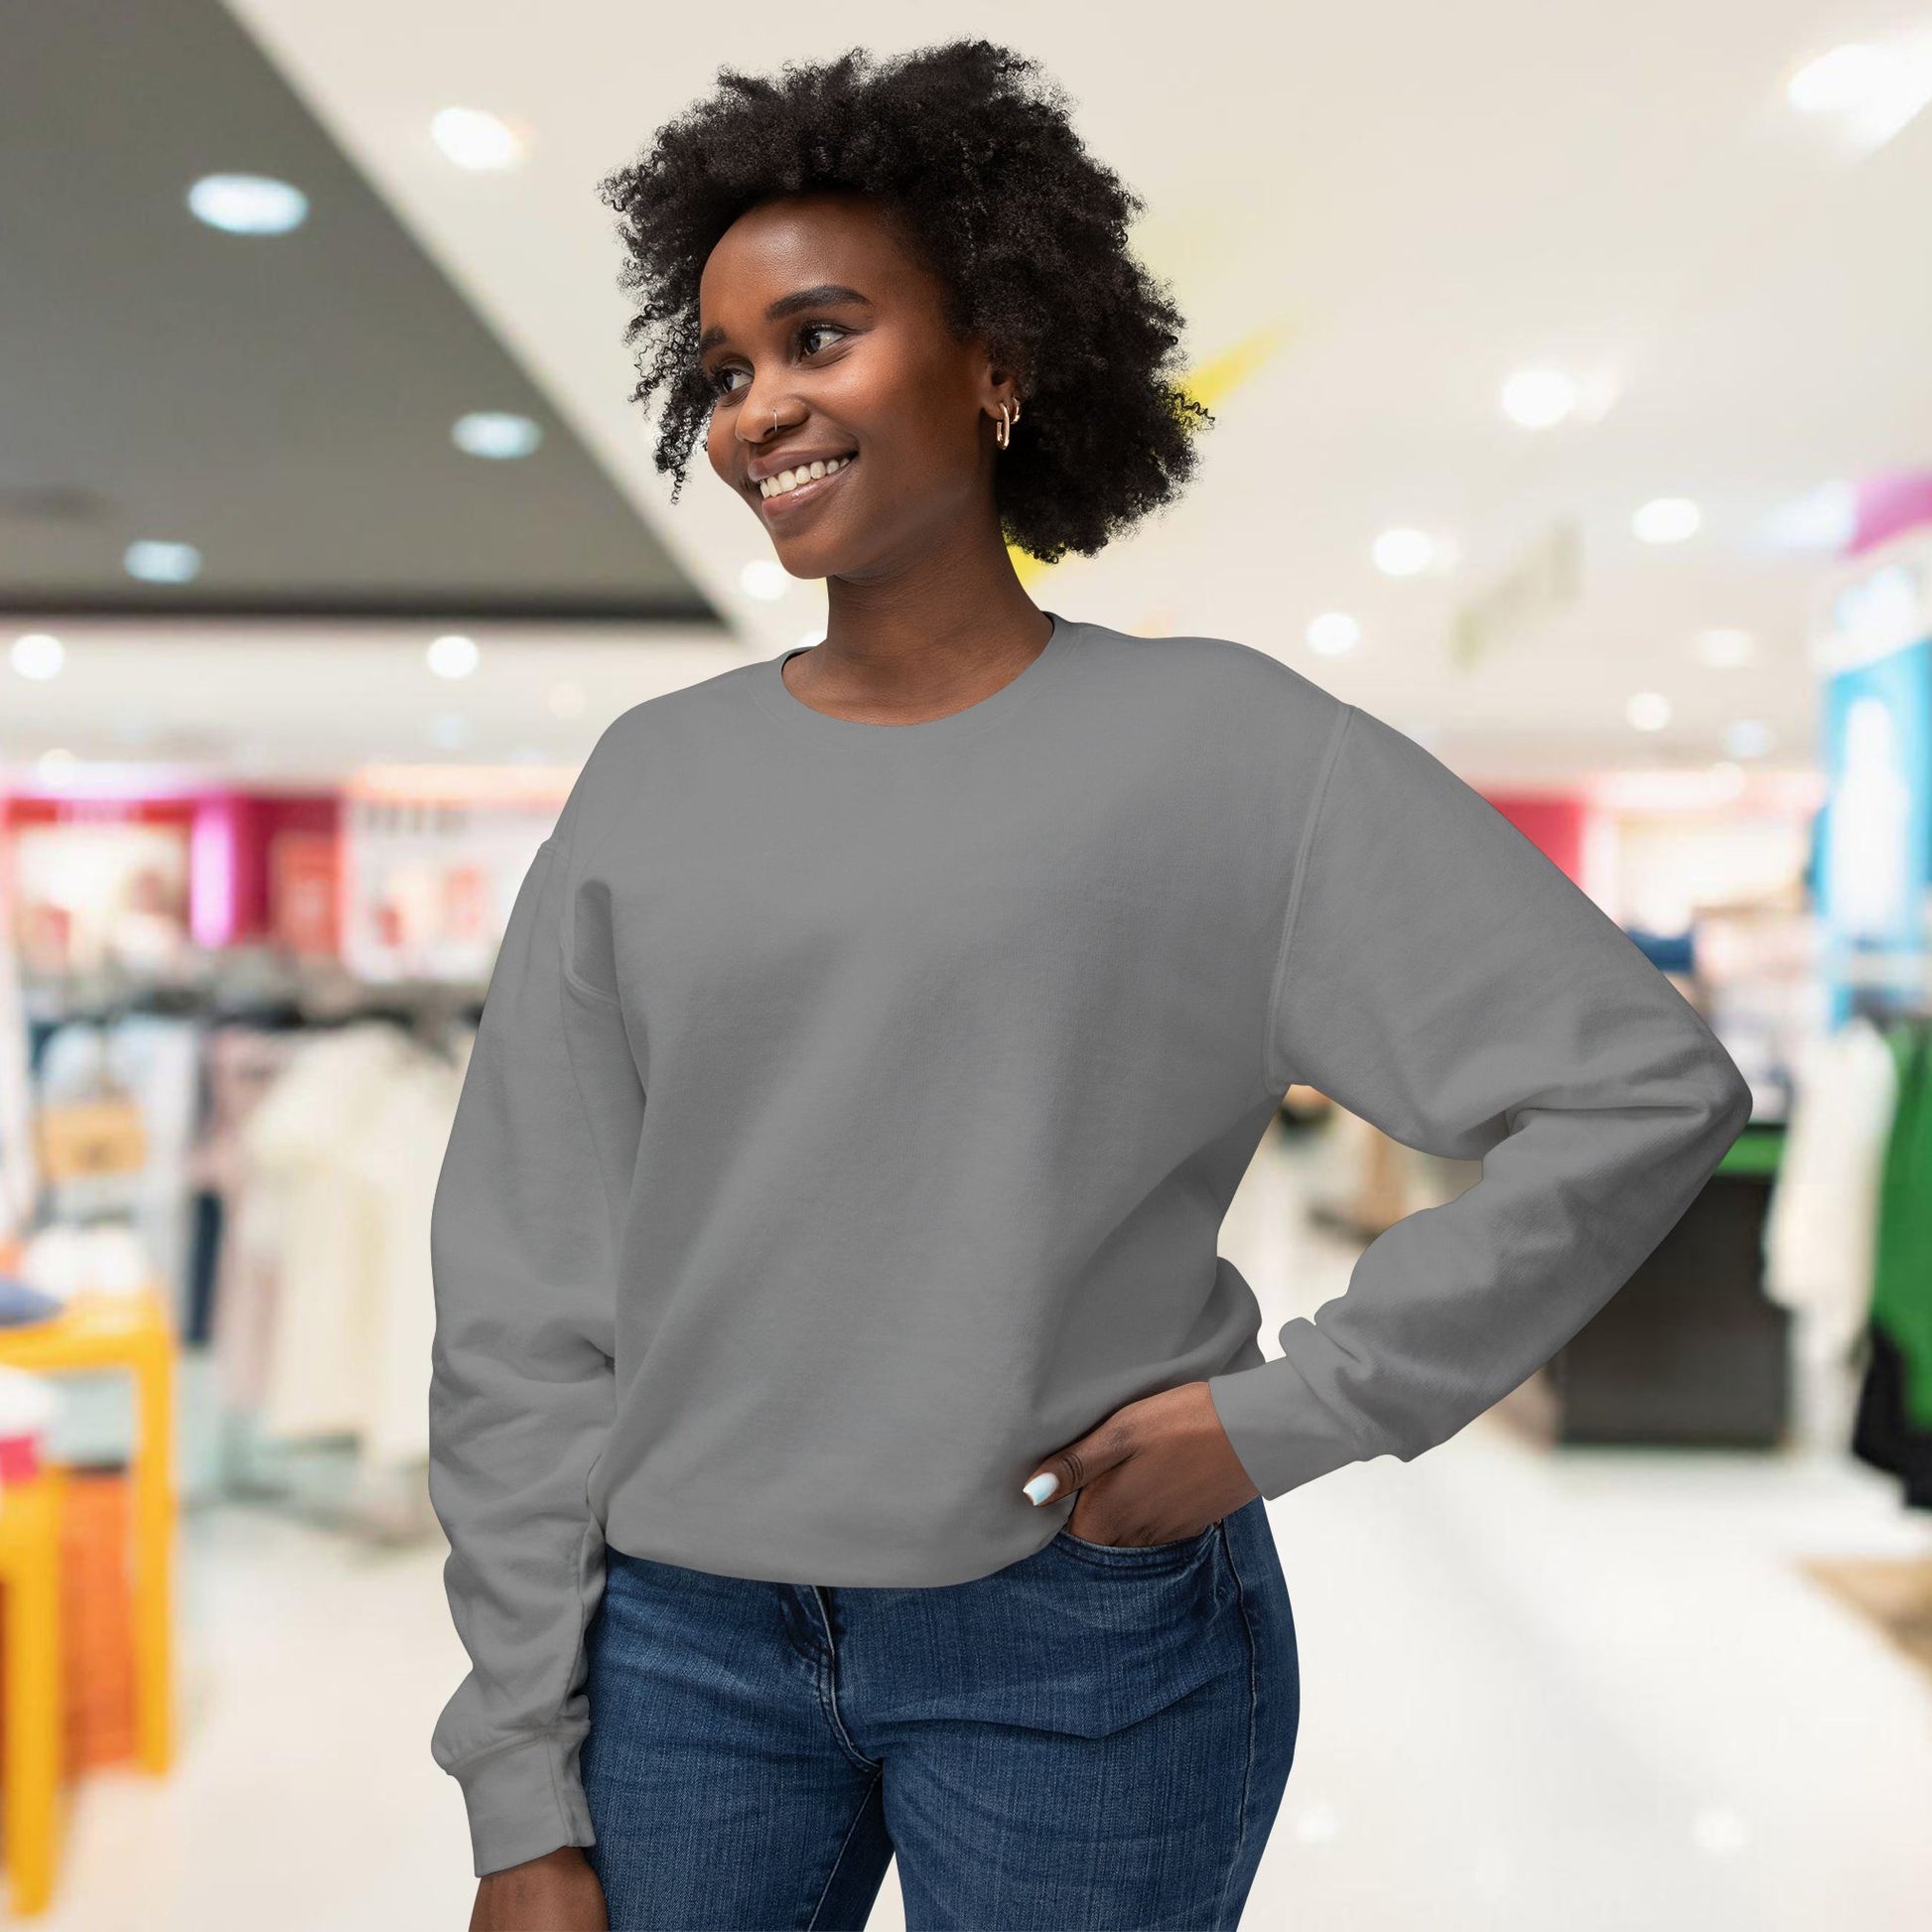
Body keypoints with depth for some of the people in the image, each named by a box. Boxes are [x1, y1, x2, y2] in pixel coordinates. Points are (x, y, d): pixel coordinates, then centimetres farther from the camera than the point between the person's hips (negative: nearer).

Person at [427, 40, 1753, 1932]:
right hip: (684, 1643, 3)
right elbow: (524, 1312, 3)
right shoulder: (652, 780, 3)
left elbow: (1644, 1086, -6)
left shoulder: (1221, 746, -5)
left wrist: (1292, 1411, -10)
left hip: (1087, 1648, -2)